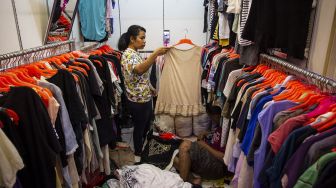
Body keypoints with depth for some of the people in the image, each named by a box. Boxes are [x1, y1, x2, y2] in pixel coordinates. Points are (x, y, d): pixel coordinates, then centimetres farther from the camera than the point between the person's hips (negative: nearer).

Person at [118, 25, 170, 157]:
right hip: (138, 101, -10)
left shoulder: (134, 53, 9)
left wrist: (150, 88, 24)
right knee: (140, 128, 10)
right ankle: (139, 154, 32)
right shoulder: (128, 54, -22)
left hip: (145, 98, 10)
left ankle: (143, 149, 46)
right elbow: (140, 69, -43)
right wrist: (156, 54, -50)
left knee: (146, 125, 25)